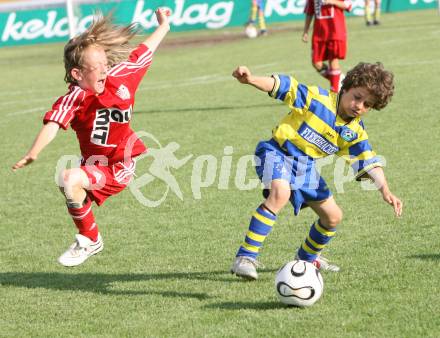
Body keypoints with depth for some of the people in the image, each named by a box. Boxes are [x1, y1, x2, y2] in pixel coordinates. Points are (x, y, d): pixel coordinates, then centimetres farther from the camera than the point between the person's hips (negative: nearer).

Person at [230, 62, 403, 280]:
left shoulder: (355, 132, 1)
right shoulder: (318, 99, -16)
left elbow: (369, 163, 1)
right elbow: (282, 86, -20)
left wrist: (385, 191, -15)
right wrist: (252, 80, -37)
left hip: (306, 167, 7)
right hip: (279, 153, -7)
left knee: (333, 217, 13)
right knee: (280, 193, -37)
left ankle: (307, 257, 43)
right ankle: (246, 258, -34)